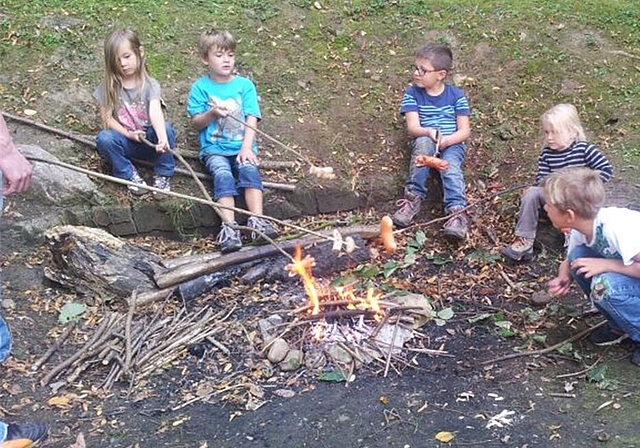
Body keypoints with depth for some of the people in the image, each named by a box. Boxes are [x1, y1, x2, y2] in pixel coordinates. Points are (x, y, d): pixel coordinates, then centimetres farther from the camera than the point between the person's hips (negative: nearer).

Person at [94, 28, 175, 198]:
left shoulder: (150, 85, -10)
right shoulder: (109, 87, -4)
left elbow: (155, 112, -28)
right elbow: (106, 117, -3)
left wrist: (162, 138, -46)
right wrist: (128, 134, -19)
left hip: (149, 139, -1)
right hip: (125, 141, 1)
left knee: (166, 128, -31)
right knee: (104, 138, -30)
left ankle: (162, 175, -12)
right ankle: (130, 175, -9)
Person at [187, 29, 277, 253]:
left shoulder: (245, 85, 9)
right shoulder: (200, 87, 7)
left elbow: (251, 119, 1)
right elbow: (196, 123, 5)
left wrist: (247, 147, -13)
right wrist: (212, 113, -15)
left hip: (241, 146, 1)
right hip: (214, 148, -1)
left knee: (249, 168, -29)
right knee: (223, 174, -29)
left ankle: (257, 220, -35)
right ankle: (229, 226, -38)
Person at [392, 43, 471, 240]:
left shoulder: (456, 96, 5)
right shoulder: (412, 94, 6)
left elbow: (465, 131, 0)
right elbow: (413, 128, -5)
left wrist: (446, 140, -19)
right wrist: (430, 132, -26)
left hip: (452, 144, 0)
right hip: (424, 141, 0)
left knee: (451, 165, -32)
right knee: (424, 143, -35)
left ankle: (457, 211, -45)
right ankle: (414, 197, -31)